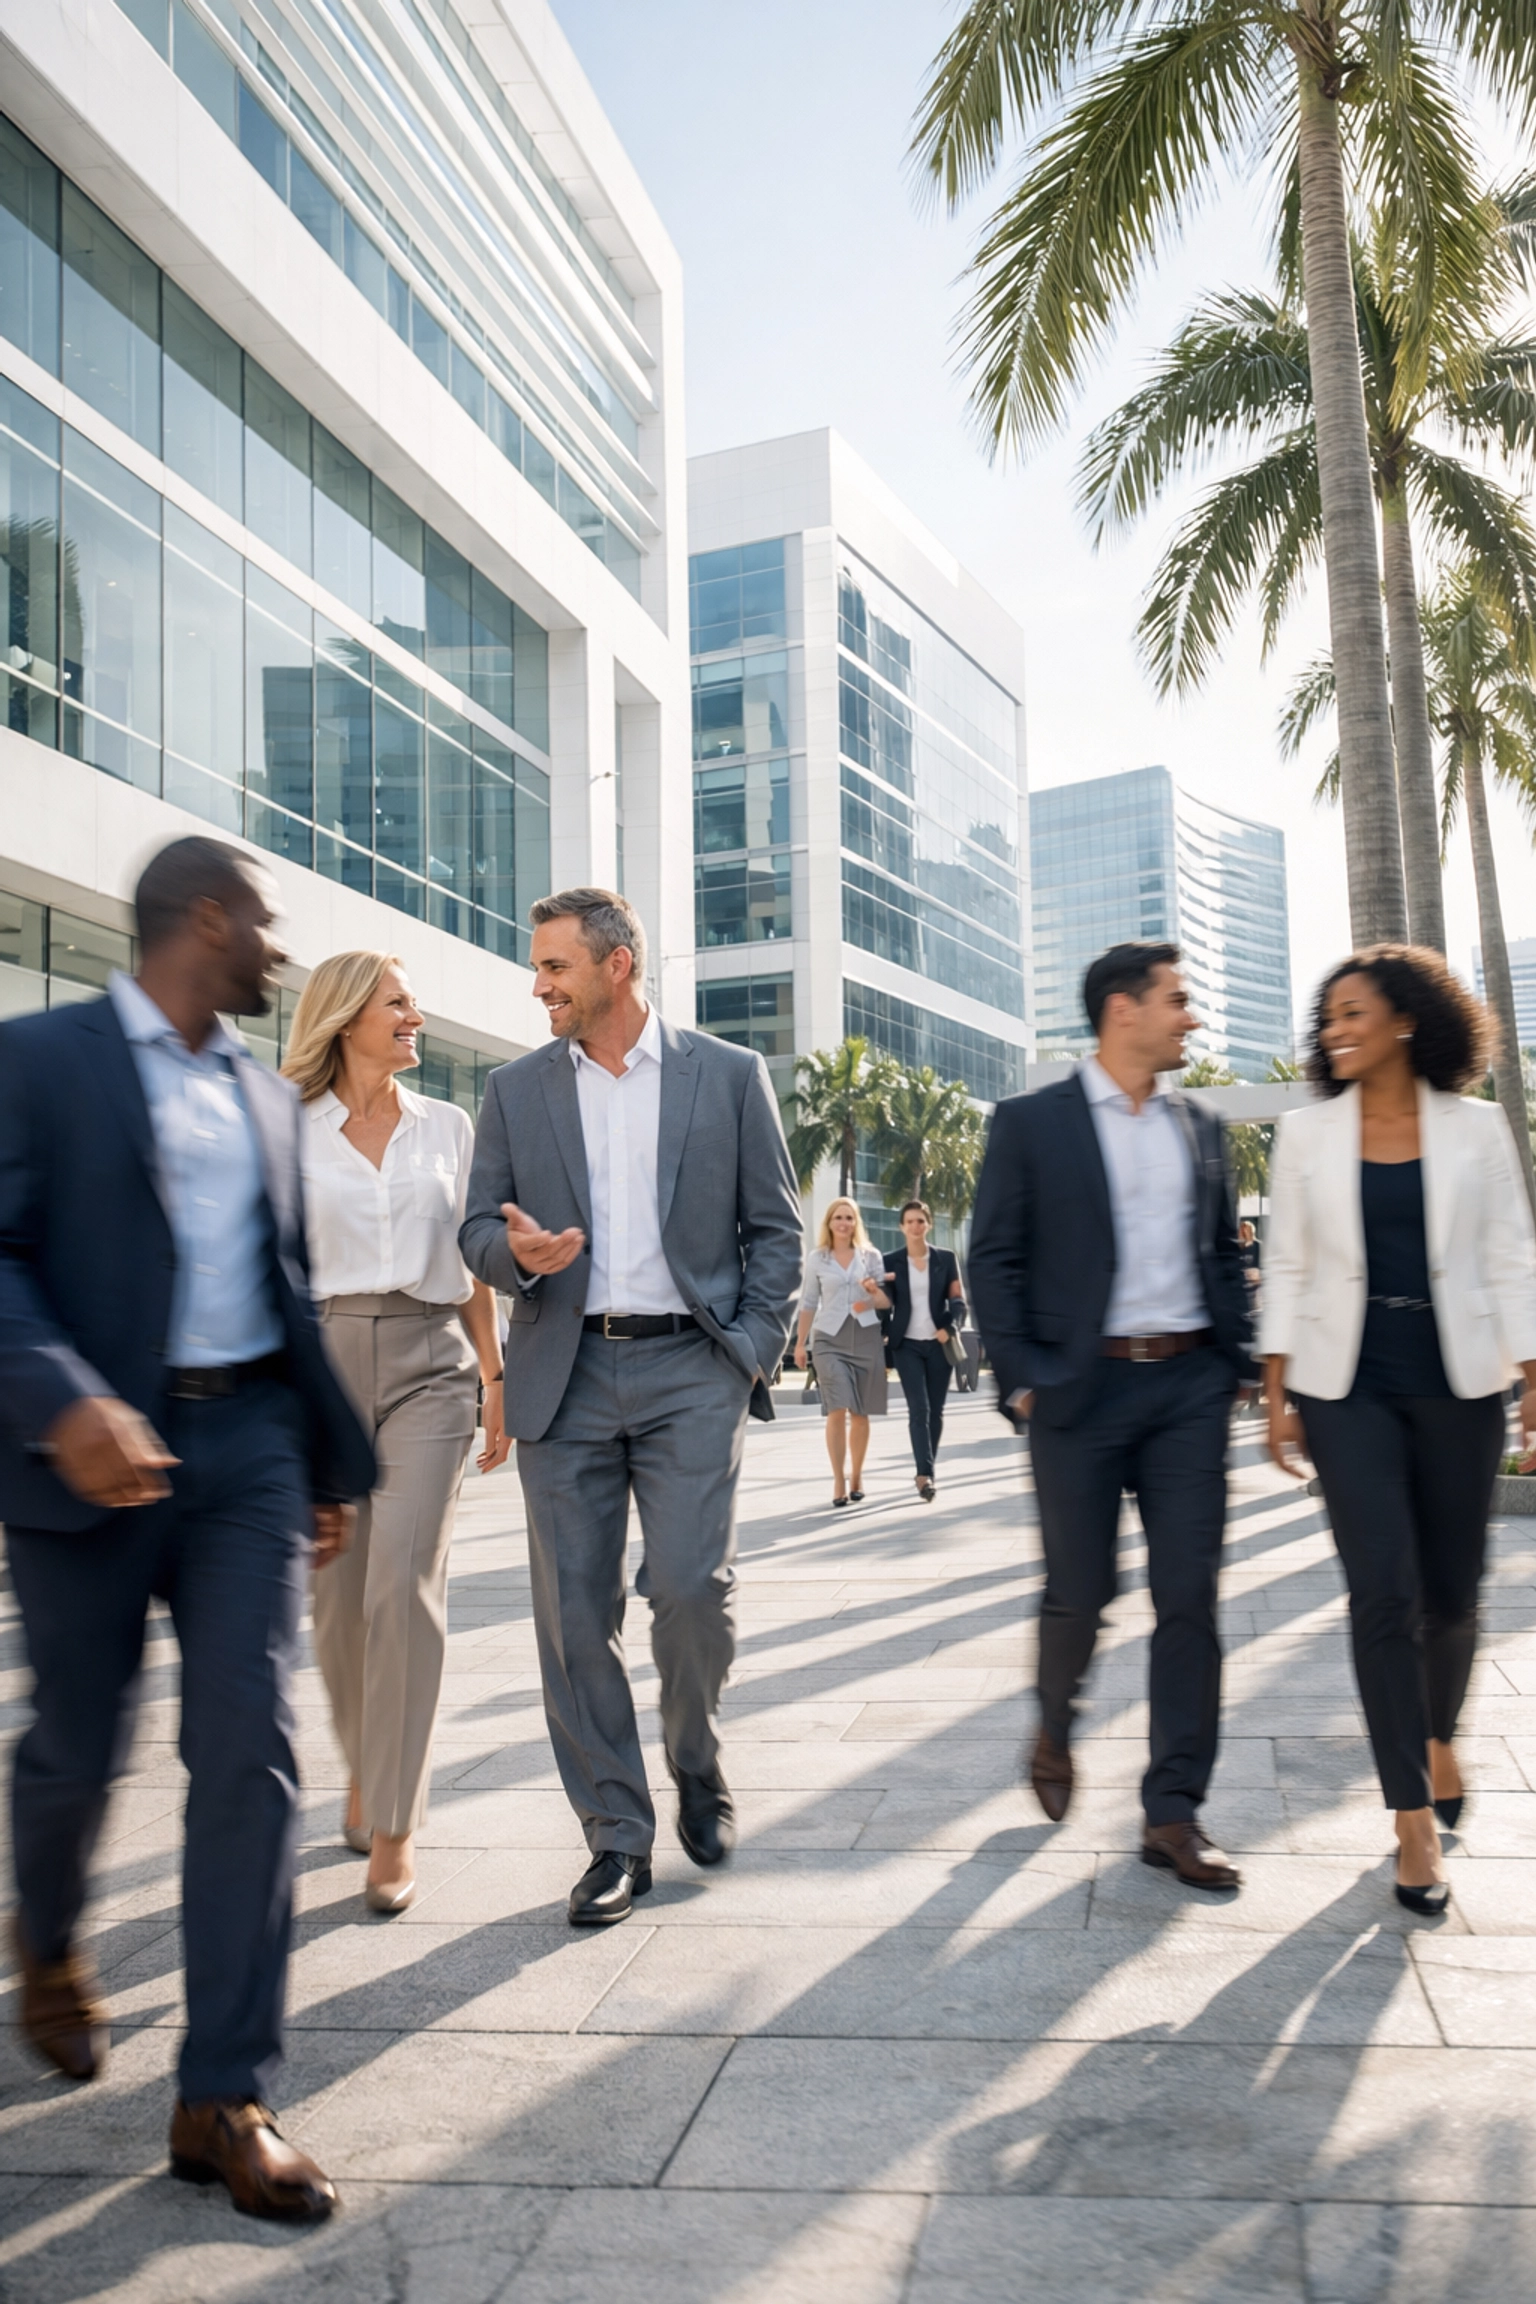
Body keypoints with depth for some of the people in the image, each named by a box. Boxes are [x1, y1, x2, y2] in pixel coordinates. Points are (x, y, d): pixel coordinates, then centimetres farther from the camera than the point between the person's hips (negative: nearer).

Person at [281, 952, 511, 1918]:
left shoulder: (449, 1126, 10)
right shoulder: (286, 1132, 5)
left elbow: (473, 1267, 12)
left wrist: (497, 1379, 8)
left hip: (428, 1366, 0)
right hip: (323, 1364, 0)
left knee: (406, 1586, -12)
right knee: (338, 1599, 7)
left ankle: (394, 1829, -4)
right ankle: (365, 1769, 33)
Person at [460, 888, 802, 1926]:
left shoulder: (729, 1074, 5)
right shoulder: (517, 1090, 11)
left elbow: (775, 1228, 7)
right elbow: (479, 1230, 12)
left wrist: (752, 1350, -2)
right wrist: (517, 1252, -11)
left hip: (688, 1370, -2)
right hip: (565, 1375, 2)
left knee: (692, 1589, -11)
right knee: (576, 1615, 1)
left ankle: (698, 1768, 20)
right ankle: (618, 1837, 15)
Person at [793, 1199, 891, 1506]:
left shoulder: (871, 1257, 8)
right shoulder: (816, 1259, 7)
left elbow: (887, 1300, 7)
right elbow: (808, 1303, 11)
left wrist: (875, 1293, -15)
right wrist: (801, 1342, 8)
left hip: (866, 1337, 1)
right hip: (830, 1339, -1)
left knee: (860, 1414, 5)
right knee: (837, 1410, -13)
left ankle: (856, 1477, 18)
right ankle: (839, 1481, -10)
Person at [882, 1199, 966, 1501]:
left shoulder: (945, 1259, 5)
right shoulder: (891, 1262, 4)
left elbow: (957, 1300, 3)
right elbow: (886, 1304, 5)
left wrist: (951, 1328, -11)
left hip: (938, 1344, 1)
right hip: (907, 1345, -1)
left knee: (936, 1410, 4)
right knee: (919, 1408, -13)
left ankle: (926, 1472, 15)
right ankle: (925, 1474, -18)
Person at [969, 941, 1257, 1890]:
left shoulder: (1201, 1128, 12)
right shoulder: (1031, 1123, -1)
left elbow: (1225, 1254, 16)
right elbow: (993, 1261, -3)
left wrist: (1239, 1361, 6)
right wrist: (1022, 1377, -10)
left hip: (1189, 1385, 4)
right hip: (1082, 1389, -3)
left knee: (1190, 1599, 1)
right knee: (1079, 1593, 5)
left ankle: (1173, 1812, 11)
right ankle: (1055, 1732, 35)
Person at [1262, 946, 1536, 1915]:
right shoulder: (1309, 1133, 4)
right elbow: (1289, 1267, 5)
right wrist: (1277, 1395, 2)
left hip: (1458, 1386, 0)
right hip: (1349, 1386, 0)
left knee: (1452, 1590, 9)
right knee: (1384, 1591, -7)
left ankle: (1438, 1735, 39)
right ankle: (1415, 1817, 2)